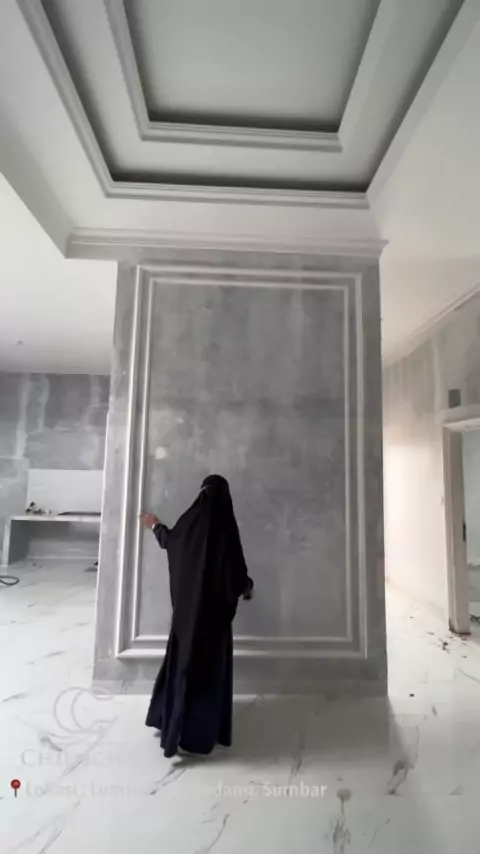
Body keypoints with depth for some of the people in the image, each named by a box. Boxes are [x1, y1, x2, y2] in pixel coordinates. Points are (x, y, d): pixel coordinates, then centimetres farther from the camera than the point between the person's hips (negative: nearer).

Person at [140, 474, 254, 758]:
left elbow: (169, 540, 16)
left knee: (184, 661, 20)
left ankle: (173, 724, 36)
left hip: (188, 606, 4)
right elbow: (236, 567, -15)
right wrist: (247, 586, 8)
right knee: (209, 667, 9)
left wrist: (156, 526, 38)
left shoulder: (190, 520, -4)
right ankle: (198, 735, 17)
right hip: (216, 608, -4)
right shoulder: (227, 526, -17)